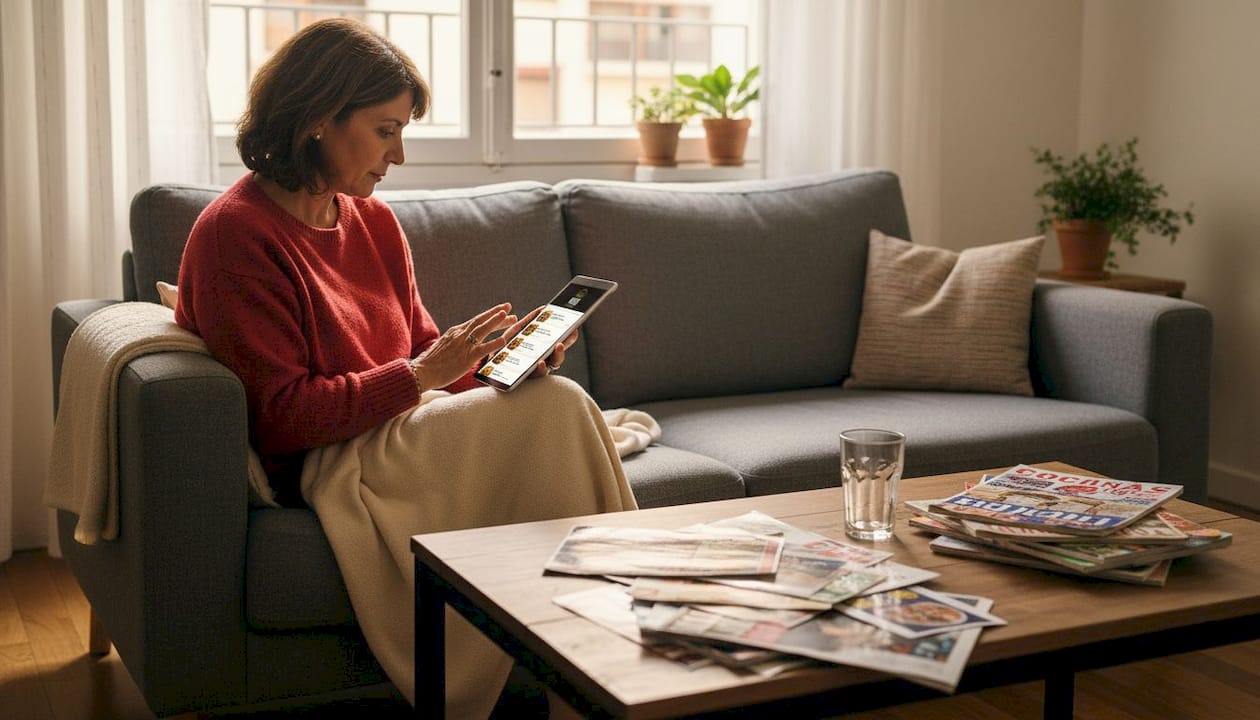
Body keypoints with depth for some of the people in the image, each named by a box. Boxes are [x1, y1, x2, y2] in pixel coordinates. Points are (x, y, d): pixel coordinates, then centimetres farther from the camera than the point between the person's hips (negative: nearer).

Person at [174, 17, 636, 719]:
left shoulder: (376, 221, 13)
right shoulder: (234, 233, -11)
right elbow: (282, 416, -15)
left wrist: (501, 356, -6)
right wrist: (421, 375, -20)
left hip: (403, 435, 7)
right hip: (322, 468, -7)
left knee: (556, 402, -21)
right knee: (556, 407, -23)